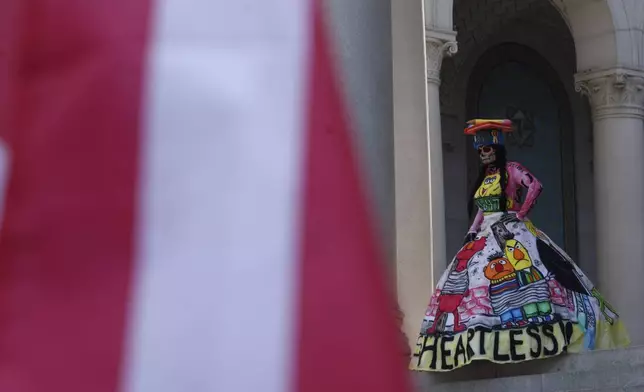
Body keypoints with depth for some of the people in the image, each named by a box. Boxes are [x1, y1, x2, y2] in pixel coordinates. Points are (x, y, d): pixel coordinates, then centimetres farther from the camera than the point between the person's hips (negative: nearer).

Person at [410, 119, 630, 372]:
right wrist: (472, 232, 9)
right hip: (487, 236, 7)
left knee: (519, 277, -20)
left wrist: (521, 213, -16)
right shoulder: (483, 178, 20)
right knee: (474, 278, -3)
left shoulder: (511, 169, -1)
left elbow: (535, 185, -18)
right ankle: (487, 342, -3)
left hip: (512, 232, -7)